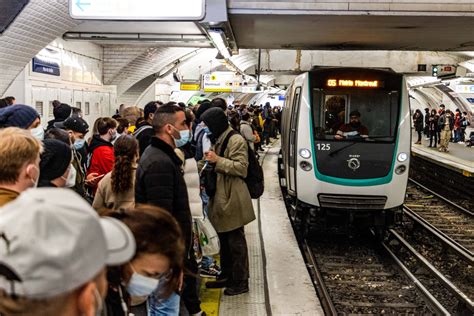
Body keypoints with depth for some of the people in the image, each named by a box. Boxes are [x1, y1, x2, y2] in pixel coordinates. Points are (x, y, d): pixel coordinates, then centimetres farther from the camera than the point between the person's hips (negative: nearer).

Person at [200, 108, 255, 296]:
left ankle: (241, 281, 8)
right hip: (219, 198, 9)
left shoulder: (236, 140, -12)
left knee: (236, 241, -1)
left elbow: (242, 168, -19)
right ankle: (226, 275, 29)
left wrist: (218, 160, -22)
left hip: (233, 199, -9)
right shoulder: (216, 140, 17)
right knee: (223, 240, 17)